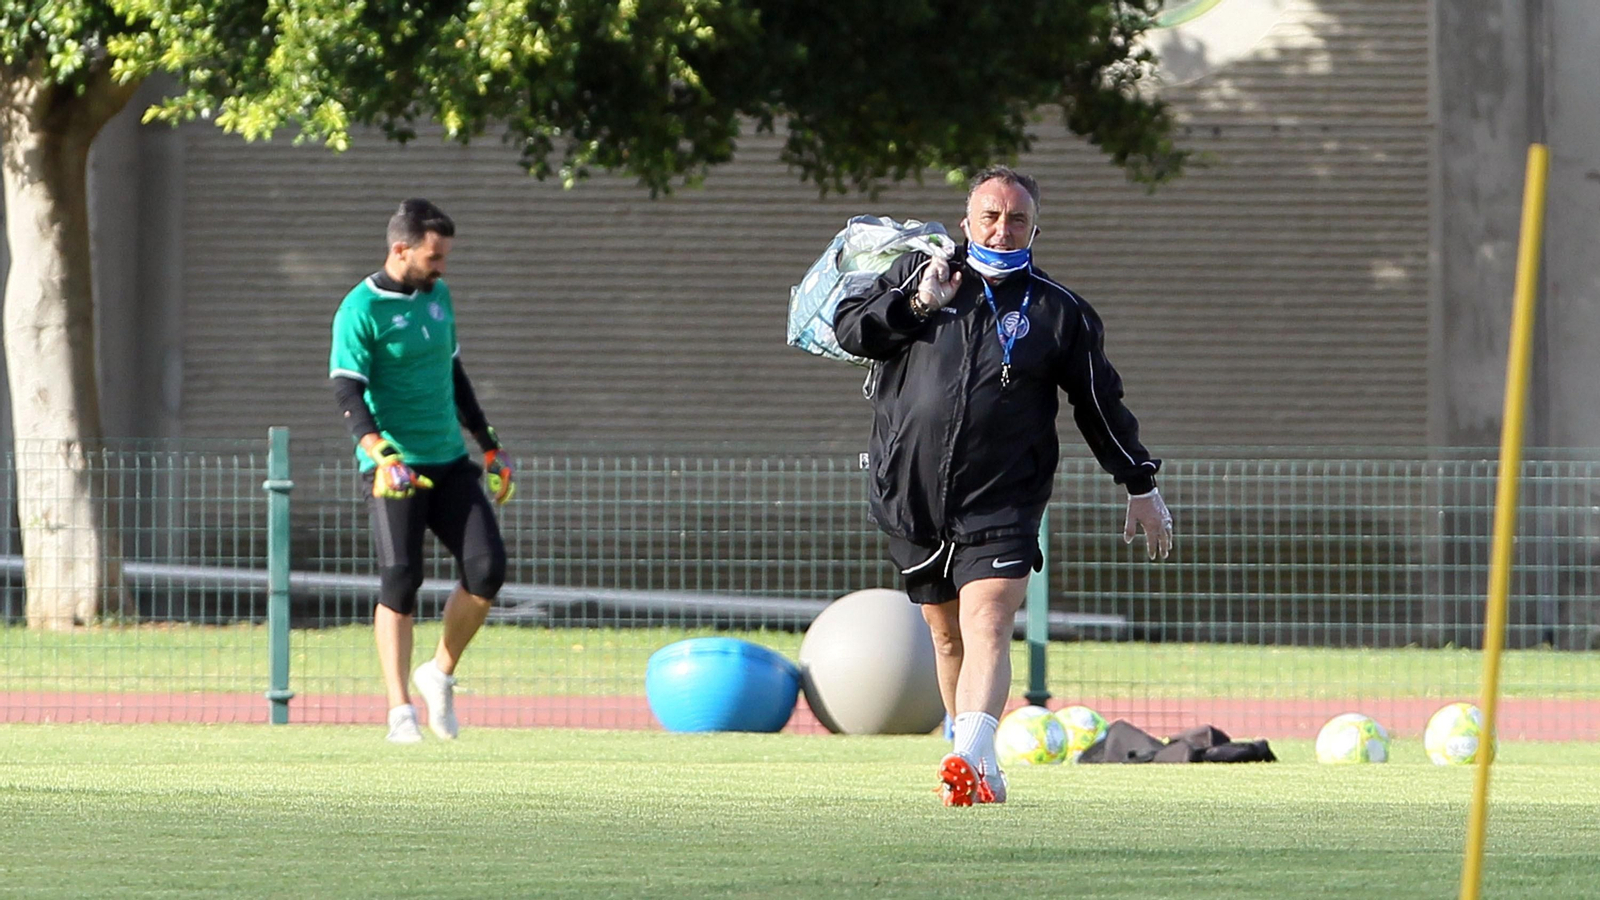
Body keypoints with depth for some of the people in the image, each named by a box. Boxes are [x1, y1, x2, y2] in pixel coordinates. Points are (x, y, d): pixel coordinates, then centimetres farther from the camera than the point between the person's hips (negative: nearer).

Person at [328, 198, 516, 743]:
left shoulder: (438, 296, 14)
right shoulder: (361, 309, -9)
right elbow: (347, 389, -17)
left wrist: (489, 447, 25)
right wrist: (375, 450, -33)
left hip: (449, 461, 6)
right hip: (396, 467, -6)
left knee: (487, 566, -7)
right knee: (400, 582, -10)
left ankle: (441, 674, 13)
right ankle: (400, 711, -6)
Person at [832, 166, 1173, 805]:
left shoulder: (1058, 313, 7)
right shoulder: (917, 272, 10)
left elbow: (1101, 404, 13)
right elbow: (848, 329, 5)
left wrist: (1140, 486, 14)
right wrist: (915, 305, -10)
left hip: (1000, 506, -3)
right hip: (911, 499, 3)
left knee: (986, 627, -21)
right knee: (946, 635, 10)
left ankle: (973, 758, -36)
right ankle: (979, 765, 24)